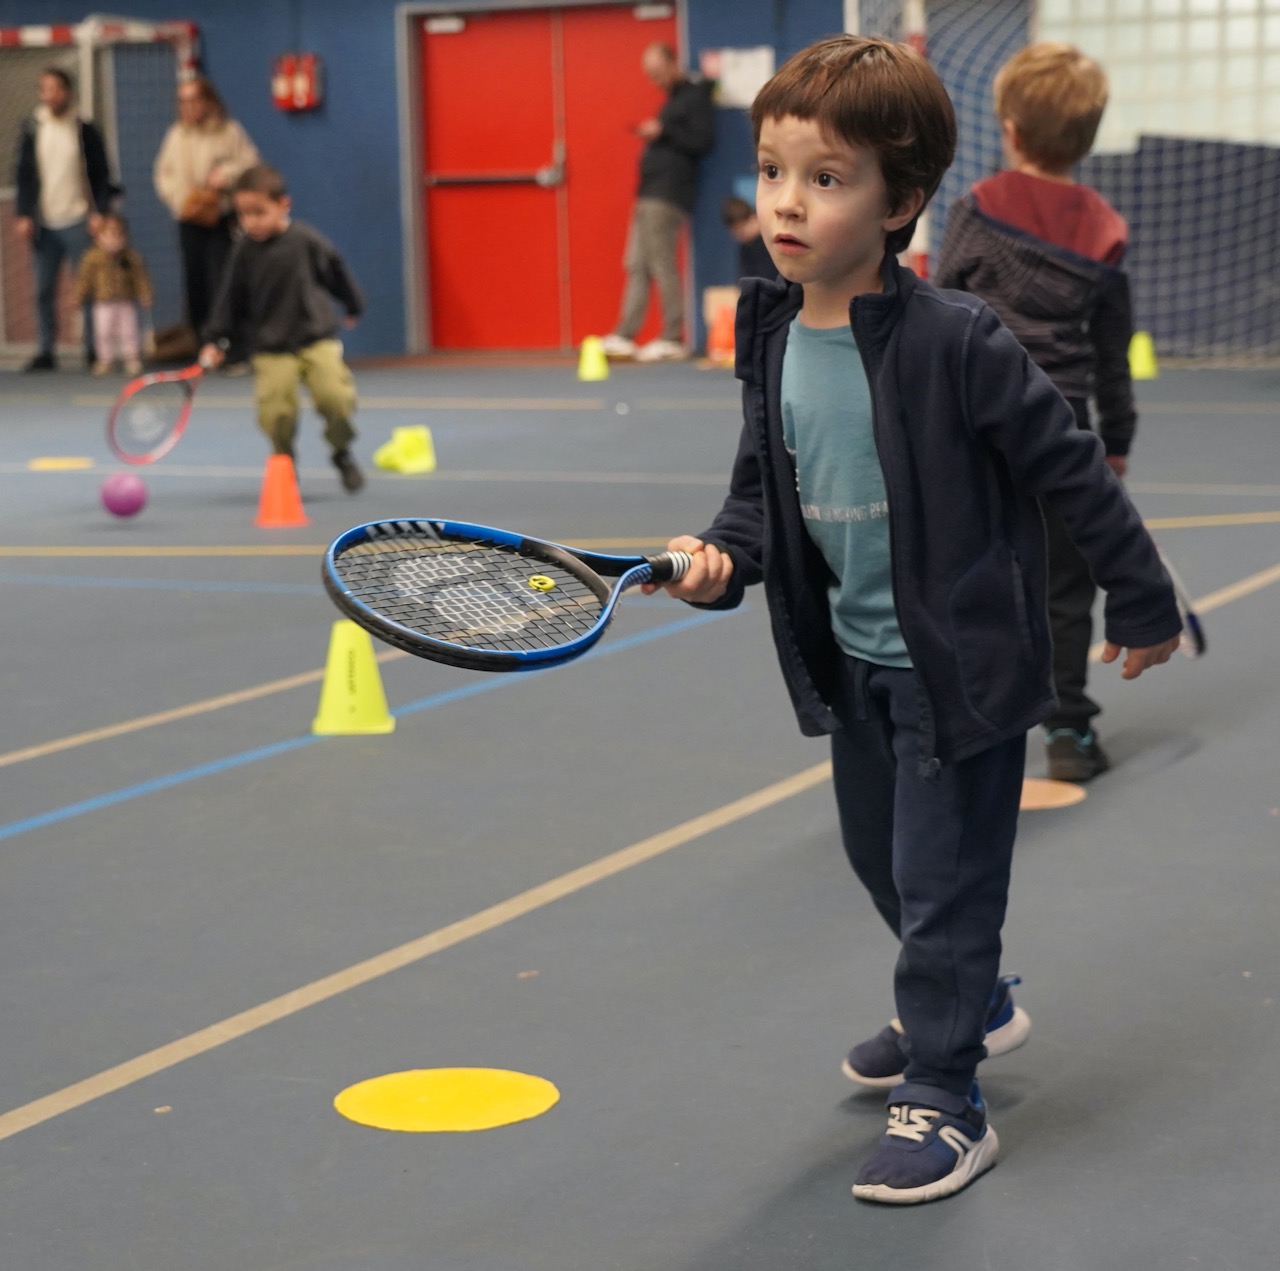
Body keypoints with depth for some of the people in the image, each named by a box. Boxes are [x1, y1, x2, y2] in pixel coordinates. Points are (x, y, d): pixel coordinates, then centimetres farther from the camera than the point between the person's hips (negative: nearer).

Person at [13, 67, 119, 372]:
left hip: (78, 221, -2)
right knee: (44, 291, 3)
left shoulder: (85, 130, 1)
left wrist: (99, 212, -7)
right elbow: (23, 175, 8)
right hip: (44, 223, 3)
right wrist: (22, 215, 1)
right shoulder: (32, 131, 7)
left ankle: (93, 350, 4)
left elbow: (101, 175, 3)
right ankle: (47, 351, 9)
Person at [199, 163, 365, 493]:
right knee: (275, 411, -11)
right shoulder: (245, 252, -3)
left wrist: (353, 306, 23)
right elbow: (231, 298, 5)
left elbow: (337, 273, 9)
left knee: (336, 397, -15)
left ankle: (342, 453, 13)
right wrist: (215, 340, 4)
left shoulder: (307, 241, -7)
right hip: (270, 348, 1)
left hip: (317, 338, -1)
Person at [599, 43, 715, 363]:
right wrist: (651, 136, 9)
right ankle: (625, 336, 6)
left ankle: (673, 339, -5)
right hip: (650, 194, 9)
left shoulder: (695, 97, -6)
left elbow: (704, 140, -15)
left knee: (662, 265, -9)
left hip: (667, 197, -9)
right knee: (636, 265, 6)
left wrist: (663, 132, -17)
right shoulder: (671, 100, 21)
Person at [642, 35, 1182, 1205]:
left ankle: (943, 1102, 12)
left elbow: (1068, 466, -14)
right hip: (854, 659, 7)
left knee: (942, 877, -1)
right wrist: (725, 557, -15)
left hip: (962, 657, -7)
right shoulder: (772, 341, -3)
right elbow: (765, 487, 7)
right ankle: (968, 999, 48)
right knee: (879, 854, 23)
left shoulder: (953, 341, -22)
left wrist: (1141, 600, -6)